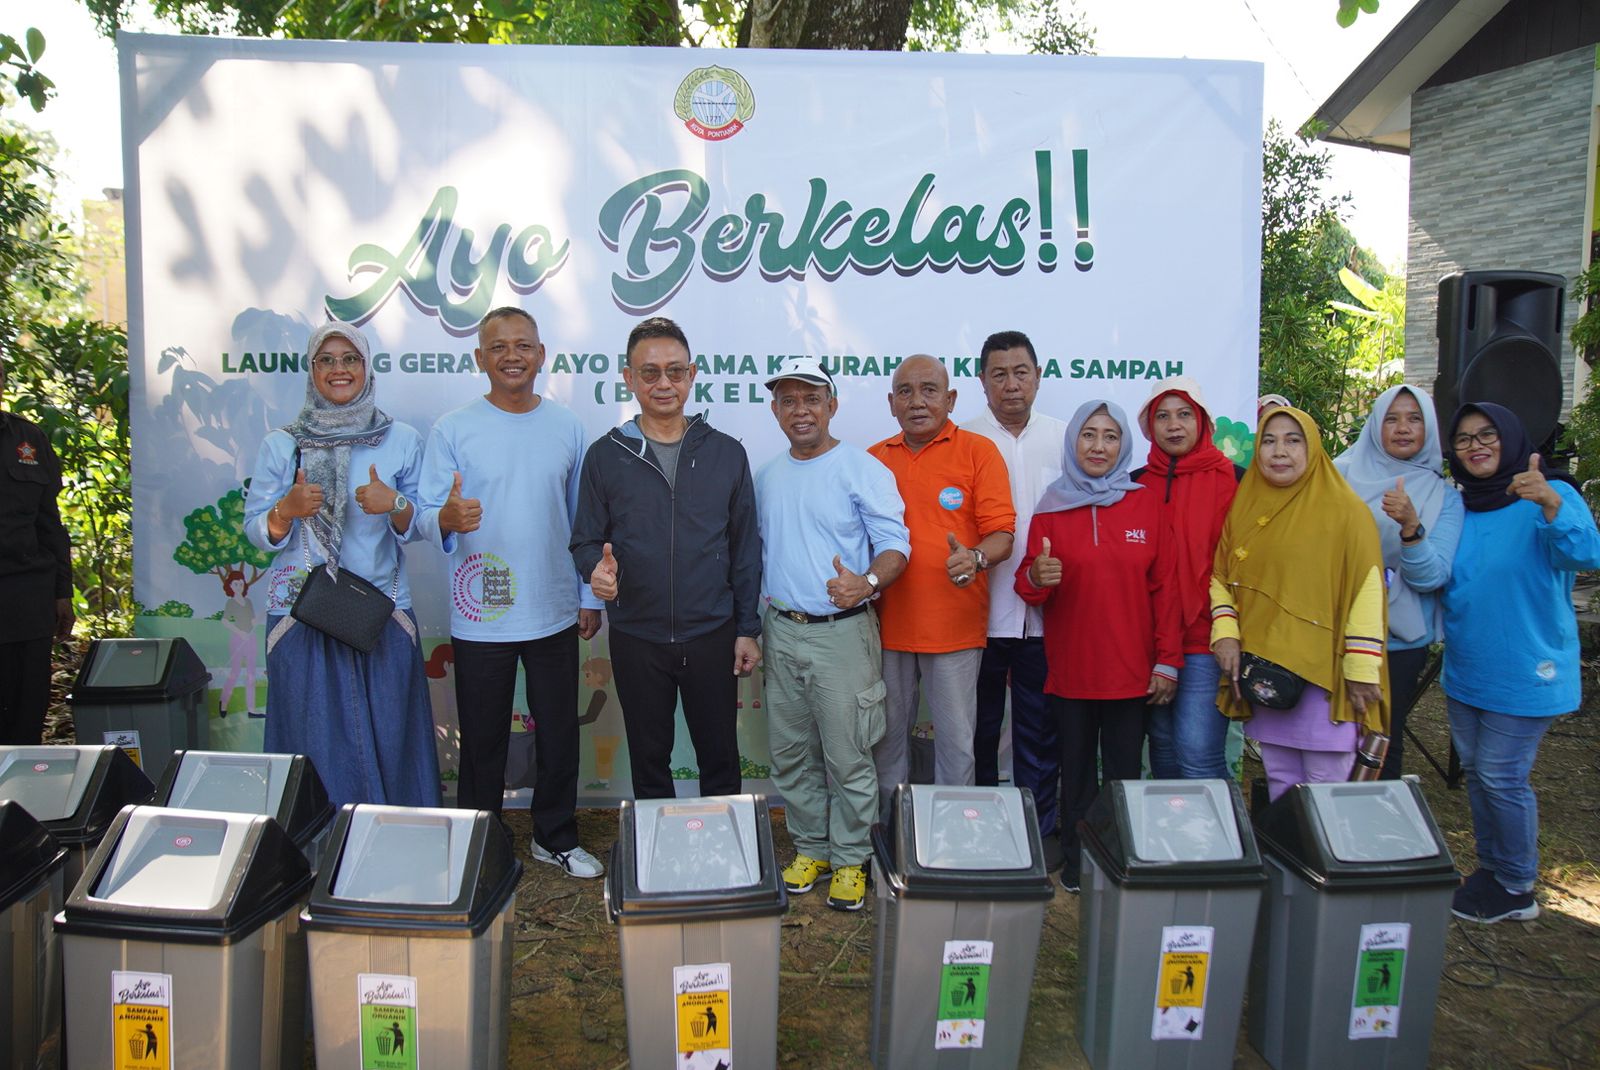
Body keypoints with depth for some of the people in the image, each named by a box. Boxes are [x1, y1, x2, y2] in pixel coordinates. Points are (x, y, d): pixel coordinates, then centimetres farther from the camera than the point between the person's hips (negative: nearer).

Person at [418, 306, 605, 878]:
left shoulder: (567, 426, 4)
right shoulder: (453, 429, -3)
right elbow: (426, 515, -5)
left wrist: (590, 596, 8)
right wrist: (447, 519, -29)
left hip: (555, 612, 2)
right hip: (480, 617, -2)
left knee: (559, 733, 12)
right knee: (483, 739, 10)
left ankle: (556, 837, 30)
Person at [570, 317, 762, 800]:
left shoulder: (726, 452, 2)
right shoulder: (605, 455, 1)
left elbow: (745, 547, 4)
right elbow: (585, 540, 5)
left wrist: (747, 628, 1)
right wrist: (596, 568, -19)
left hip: (713, 635, 0)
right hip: (636, 637, 0)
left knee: (720, 759, 11)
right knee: (649, 760, 14)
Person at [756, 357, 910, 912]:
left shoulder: (862, 469, -6)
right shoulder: (767, 476, 13)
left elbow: (895, 544, -11)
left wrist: (866, 583, -31)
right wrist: (752, 626, 14)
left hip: (842, 632, -6)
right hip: (782, 631, 6)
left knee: (848, 756, 1)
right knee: (790, 753, 14)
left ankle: (850, 858, 17)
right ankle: (810, 847, 29)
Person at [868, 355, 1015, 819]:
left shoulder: (978, 451, 0)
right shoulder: (875, 459, 10)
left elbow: (1002, 533, -5)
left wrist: (976, 558, -25)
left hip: (954, 626, -3)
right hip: (888, 624, 3)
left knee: (956, 741, 3)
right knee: (888, 738, 12)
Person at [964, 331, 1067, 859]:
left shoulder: (1065, 438, 6)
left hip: (1046, 612, 2)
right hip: (981, 610, -1)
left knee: (1041, 727, 10)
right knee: (979, 727, 10)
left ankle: (1040, 828, 24)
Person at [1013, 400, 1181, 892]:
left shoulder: (1145, 505, 3)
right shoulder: (1051, 508, 3)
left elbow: (1164, 588, 2)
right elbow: (1027, 586, 2)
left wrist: (1167, 661, -1)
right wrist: (1036, 577, -22)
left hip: (1131, 669, 0)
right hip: (1069, 668, 0)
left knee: (1123, 774, 5)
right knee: (1076, 771, 9)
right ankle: (1075, 865, 22)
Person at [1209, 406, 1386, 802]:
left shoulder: (1345, 510, -6)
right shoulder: (1243, 507, 9)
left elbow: (1367, 590, -9)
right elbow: (1220, 576, 13)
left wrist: (1362, 668, -12)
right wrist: (1225, 632, -2)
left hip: (1325, 674, -4)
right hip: (1261, 674, 5)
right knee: (1280, 786, 15)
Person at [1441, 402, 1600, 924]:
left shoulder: (1554, 496, -12)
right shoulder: (1458, 505, 5)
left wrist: (1550, 504, -47)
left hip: (1524, 672, -6)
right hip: (1465, 669, 6)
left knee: (1502, 777, -1)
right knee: (1475, 770, 15)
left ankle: (1517, 890, 17)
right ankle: (1491, 867, 32)